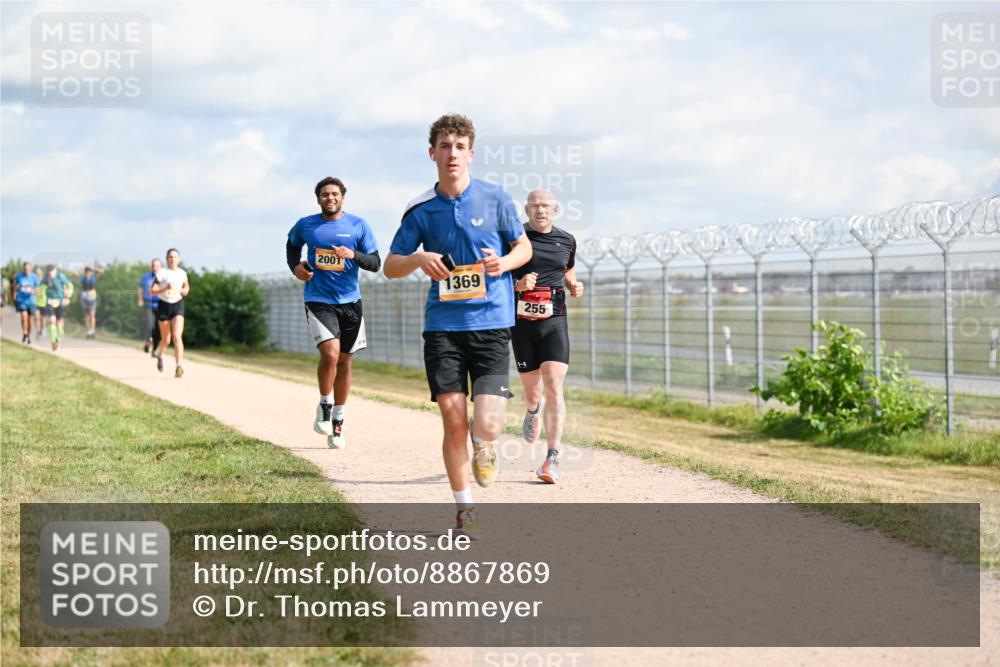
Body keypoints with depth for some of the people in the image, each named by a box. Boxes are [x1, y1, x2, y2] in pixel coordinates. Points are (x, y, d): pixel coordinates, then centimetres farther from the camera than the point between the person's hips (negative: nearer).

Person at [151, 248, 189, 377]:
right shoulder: (162, 273, -7)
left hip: (178, 305, 1)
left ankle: (179, 366, -23)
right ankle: (160, 356, 43)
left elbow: (186, 287, 22)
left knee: (177, 336, -17)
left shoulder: (182, 273, 4)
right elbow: (153, 290, -12)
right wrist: (166, 288, -26)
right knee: (166, 339, 10)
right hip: (164, 305, -1)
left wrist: (184, 291, 0)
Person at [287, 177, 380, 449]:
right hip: (318, 300, -2)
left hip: (350, 301, 2)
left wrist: (353, 255, -20)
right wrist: (295, 266, 5)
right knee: (330, 352, -22)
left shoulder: (358, 226, 0)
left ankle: (337, 422, 23)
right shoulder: (305, 225, 2)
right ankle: (324, 405, 3)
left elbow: (375, 262, -1)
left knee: (344, 361, 9)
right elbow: (292, 244, 24)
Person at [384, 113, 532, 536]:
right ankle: (464, 508, 16)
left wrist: (503, 263, -9)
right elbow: (390, 267, 11)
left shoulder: (495, 199, 2)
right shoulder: (421, 210, 5)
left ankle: (485, 448, 26)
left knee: (485, 426, -13)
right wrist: (418, 258, -10)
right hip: (442, 325, 1)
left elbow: (524, 247, 13)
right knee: (453, 419, -2)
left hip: (491, 324, -1)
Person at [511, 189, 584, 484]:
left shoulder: (566, 241, 8)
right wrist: (517, 284, -18)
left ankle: (552, 460, -13)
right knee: (532, 391, 8)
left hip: (554, 322, 1)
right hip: (522, 323, -1)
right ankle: (533, 412, 49)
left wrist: (574, 286, 3)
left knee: (553, 389, -14)